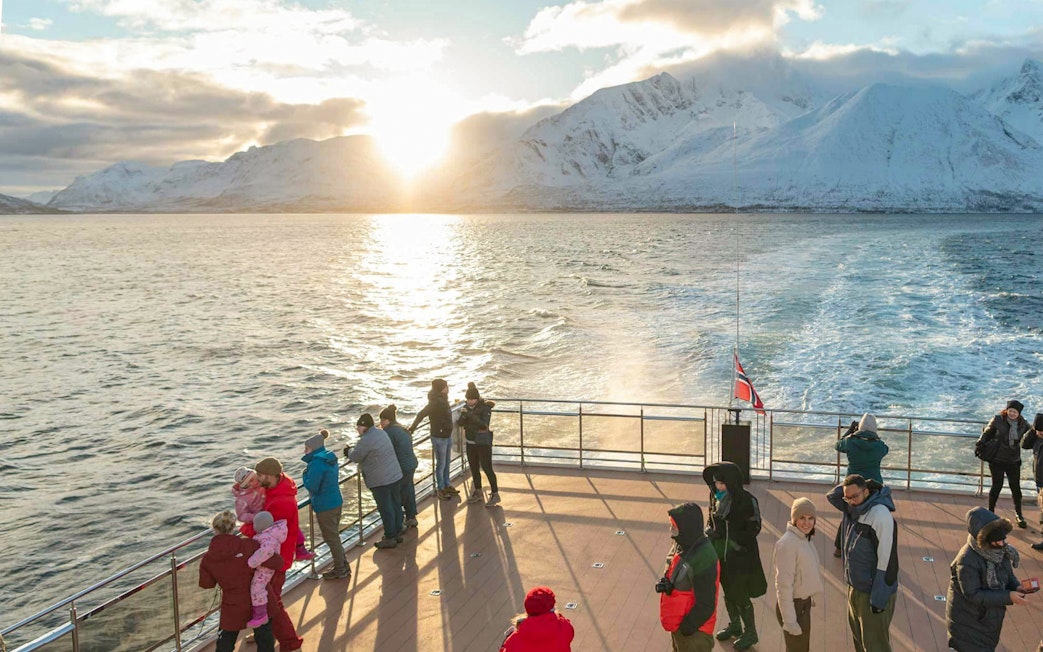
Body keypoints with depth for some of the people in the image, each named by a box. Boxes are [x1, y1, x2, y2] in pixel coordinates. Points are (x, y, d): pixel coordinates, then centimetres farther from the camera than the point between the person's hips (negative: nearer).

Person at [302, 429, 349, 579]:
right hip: (337, 502, 9)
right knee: (334, 536, 21)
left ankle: (340, 571, 14)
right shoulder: (330, 459, 8)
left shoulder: (317, 463, -21)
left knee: (331, 538, 4)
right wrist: (310, 474, 10)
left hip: (325, 507, -9)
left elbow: (311, 486, -22)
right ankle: (343, 566, 30)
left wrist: (305, 474, -7)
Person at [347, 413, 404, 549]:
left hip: (380, 480, -9)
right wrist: (353, 449, 19)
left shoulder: (366, 440, -20)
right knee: (395, 504, 16)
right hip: (395, 475, 9)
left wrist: (349, 451, 12)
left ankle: (390, 538, 12)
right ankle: (398, 532, 29)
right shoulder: (381, 433, 9)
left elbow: (355, 457, -10)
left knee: (385, 508, 2)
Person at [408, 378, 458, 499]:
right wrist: (412, 428, -36)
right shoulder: (435, 402, -23)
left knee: (446, 463, 20)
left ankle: (447, 485, 35)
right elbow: (421, 414, -30)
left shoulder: (443, 399, 4)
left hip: (448, 436, 8)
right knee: (441, 464, 5)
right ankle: (440, 489, 19)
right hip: (439, 437, -8)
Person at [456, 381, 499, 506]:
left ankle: (495, 494, 6)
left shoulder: (485, 408, -16)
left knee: (487, 468, -3)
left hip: (483, 443, -6)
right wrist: (463, 416, -25)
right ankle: (477, 492, 30)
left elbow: (484, 425, -27)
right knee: (474, 468, 15)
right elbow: (459, 423, -3)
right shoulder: (466, 407, 1)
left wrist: (470, 415, -34)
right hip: (470, 443, 6)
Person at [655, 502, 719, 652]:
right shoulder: (681, 546, -3)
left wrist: (687, 626, -17)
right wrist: (665, 583, -1)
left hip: (693, 632, -9)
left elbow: (706, 605, -24)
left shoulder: (704, 559, -30)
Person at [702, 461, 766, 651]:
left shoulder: (746, 500, -22)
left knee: (740, 595, 5)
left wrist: (736, 541, -23)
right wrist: (710, 529, -7)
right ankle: (735, 625, 42)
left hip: (740, 556, -6)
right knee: (728, 591, 21)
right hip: (721, 553, 6)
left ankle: (750, 633, 26)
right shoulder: (716, 496, -4)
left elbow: (755, 527, -16)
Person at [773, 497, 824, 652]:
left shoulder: (805, 538, 3)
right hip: (793, 604, -9)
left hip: (804, 602, 9)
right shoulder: (787, 543, -25)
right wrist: (789, 619, -24)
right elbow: (783, 584, -25)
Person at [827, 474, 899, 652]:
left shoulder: (881, 516, -25)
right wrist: (848, 484, -2)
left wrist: (879, 600, -21)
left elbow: (887, 560, -24)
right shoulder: (853, 508, 0)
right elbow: (832, 496, 16)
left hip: (873, 593, -8)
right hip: (855, 587, 8)